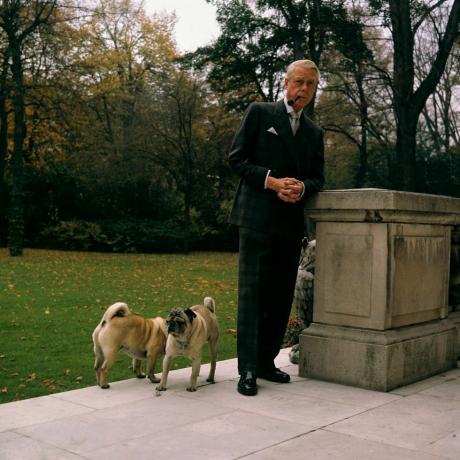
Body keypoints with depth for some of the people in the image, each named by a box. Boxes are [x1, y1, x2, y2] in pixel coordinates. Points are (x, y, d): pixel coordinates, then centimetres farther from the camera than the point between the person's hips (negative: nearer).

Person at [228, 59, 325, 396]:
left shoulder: (314, 133, 18)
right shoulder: (259, 113, 4)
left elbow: (318, 178, 15)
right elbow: (236, 158, -2)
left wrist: (301, 187, -8)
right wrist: (271, 181, -14)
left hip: (292, 222, 6)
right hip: (258, 217, -5)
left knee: (282, 295, 8)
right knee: (252, 291, -6)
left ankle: (266, 361, 19)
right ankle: (248, 370, -3)